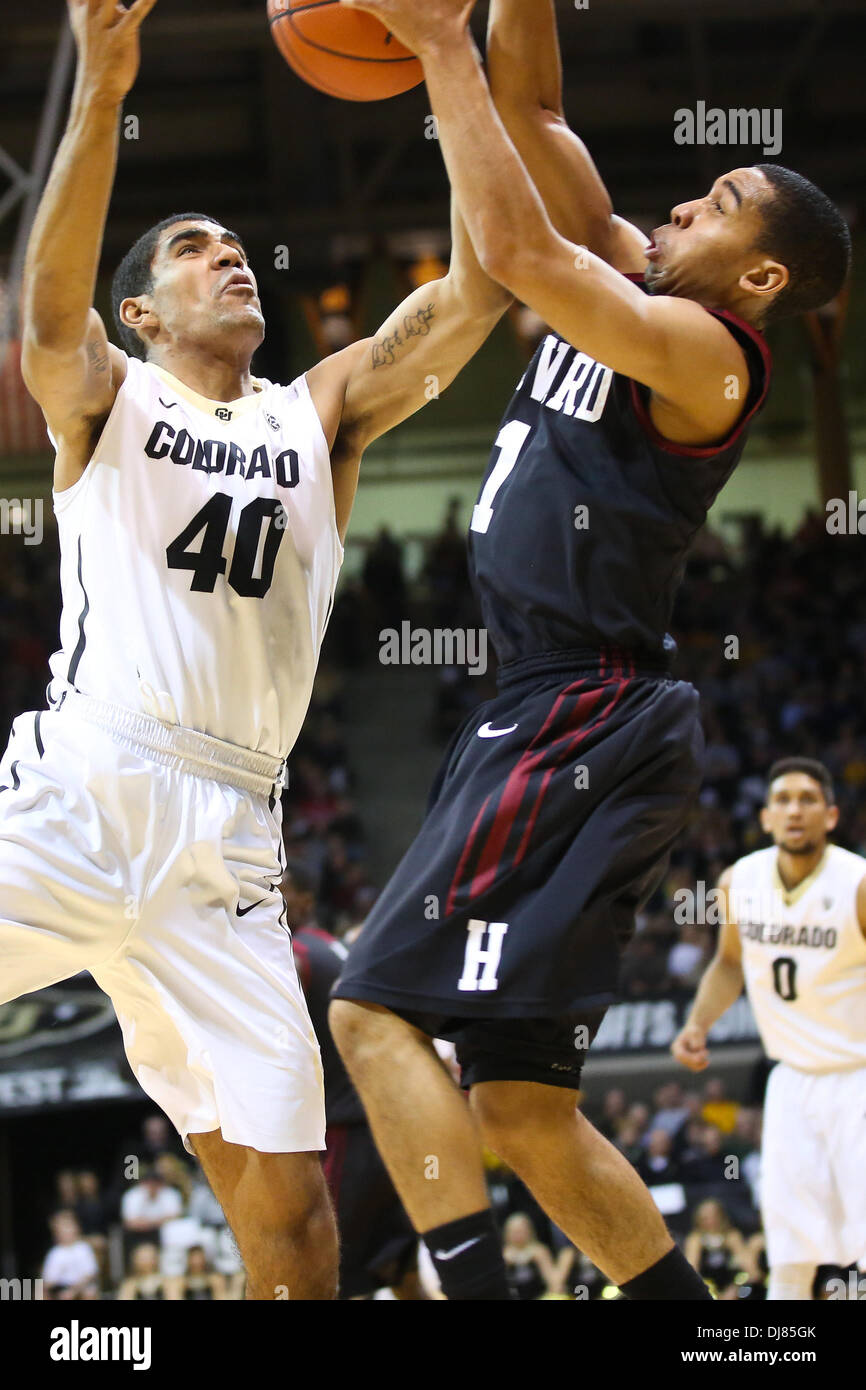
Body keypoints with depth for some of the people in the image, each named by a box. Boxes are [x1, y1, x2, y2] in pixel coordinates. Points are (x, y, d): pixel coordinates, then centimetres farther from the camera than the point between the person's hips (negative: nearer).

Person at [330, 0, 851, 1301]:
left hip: (584, 719, -10)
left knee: (379, 1008, -19)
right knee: (522, 1109, 8)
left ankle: (476, 1291, -26)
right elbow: (533, 110, 17)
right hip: (549, 719, 10)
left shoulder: (701, 347, -10)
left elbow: (516, 249, -22)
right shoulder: (634, 285, 16)